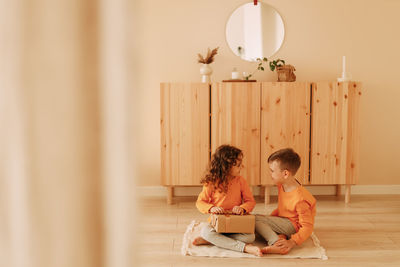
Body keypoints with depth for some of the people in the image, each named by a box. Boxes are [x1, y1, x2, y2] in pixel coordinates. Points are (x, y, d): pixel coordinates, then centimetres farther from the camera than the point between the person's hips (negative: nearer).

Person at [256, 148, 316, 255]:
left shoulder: (300, 199, -28)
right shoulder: (282, 186, 1)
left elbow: (307, 227, -24)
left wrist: (292, 242, -35)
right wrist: (270, 218, 6)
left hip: (293, 226, -10)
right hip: (283, 221, 10)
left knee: (255, 219, -20)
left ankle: (277, 243, -31)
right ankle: (279, 237, -15)